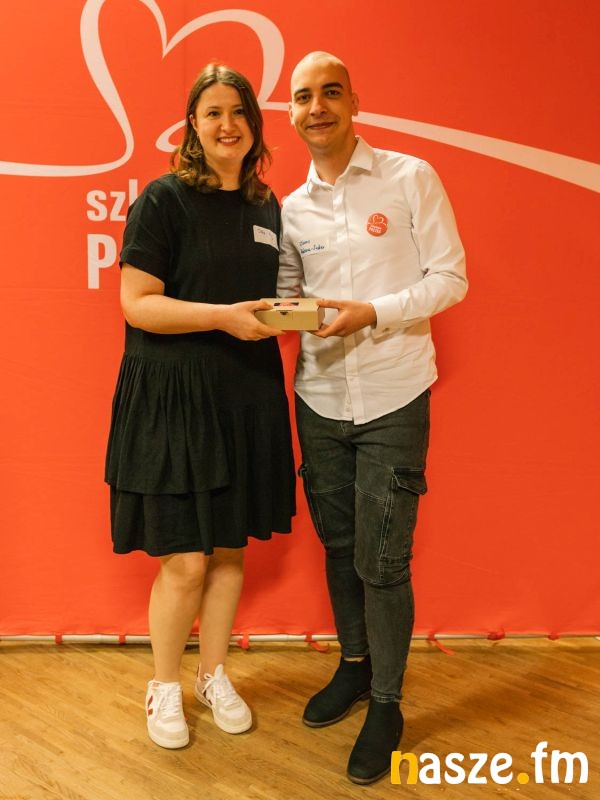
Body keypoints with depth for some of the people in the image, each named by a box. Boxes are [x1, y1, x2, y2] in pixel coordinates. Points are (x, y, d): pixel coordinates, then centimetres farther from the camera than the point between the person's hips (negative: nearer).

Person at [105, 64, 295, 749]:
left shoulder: (267, 207, 12)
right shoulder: (164, 199, -7)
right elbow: (136, 303, -13)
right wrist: (224, 316, -22)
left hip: (248, 396, 6)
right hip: (173, 395, -5)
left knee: (230, 549, 14)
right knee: (184, 560, 0)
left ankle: (214, 675, 33)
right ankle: (163, 686, 25)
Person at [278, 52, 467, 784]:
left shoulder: (410, 178, -5)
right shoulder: (291, 208, 7)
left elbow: (450, 278, -7)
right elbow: (286, 293, 11)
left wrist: (374, 312, -20)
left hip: (392, 398, -4)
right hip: (319, 398, 4)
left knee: (382, 560, -1)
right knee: (338, 547, 16)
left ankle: (386, 704, 19)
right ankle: (353, 665, 38)